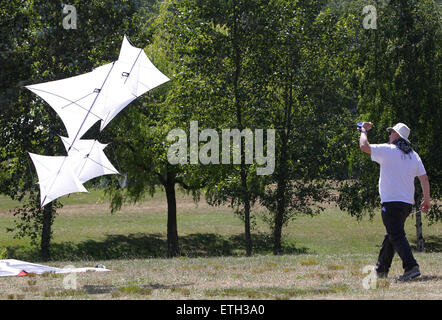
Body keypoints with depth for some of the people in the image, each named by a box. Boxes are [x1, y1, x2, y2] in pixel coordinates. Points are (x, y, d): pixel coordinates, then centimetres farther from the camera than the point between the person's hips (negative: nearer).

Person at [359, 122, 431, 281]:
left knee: (396, 235, -14)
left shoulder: (388, 150, -6)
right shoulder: (414, 155, 12)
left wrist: (363, 131, 13)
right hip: (408, 202, 8)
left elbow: (364, 146, -5)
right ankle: (381, 270, 27)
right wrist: (427, 200, 17)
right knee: (391, 234, 19)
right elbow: (424, 178, 10)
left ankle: (411, 266, -31)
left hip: (391, 201, -8)